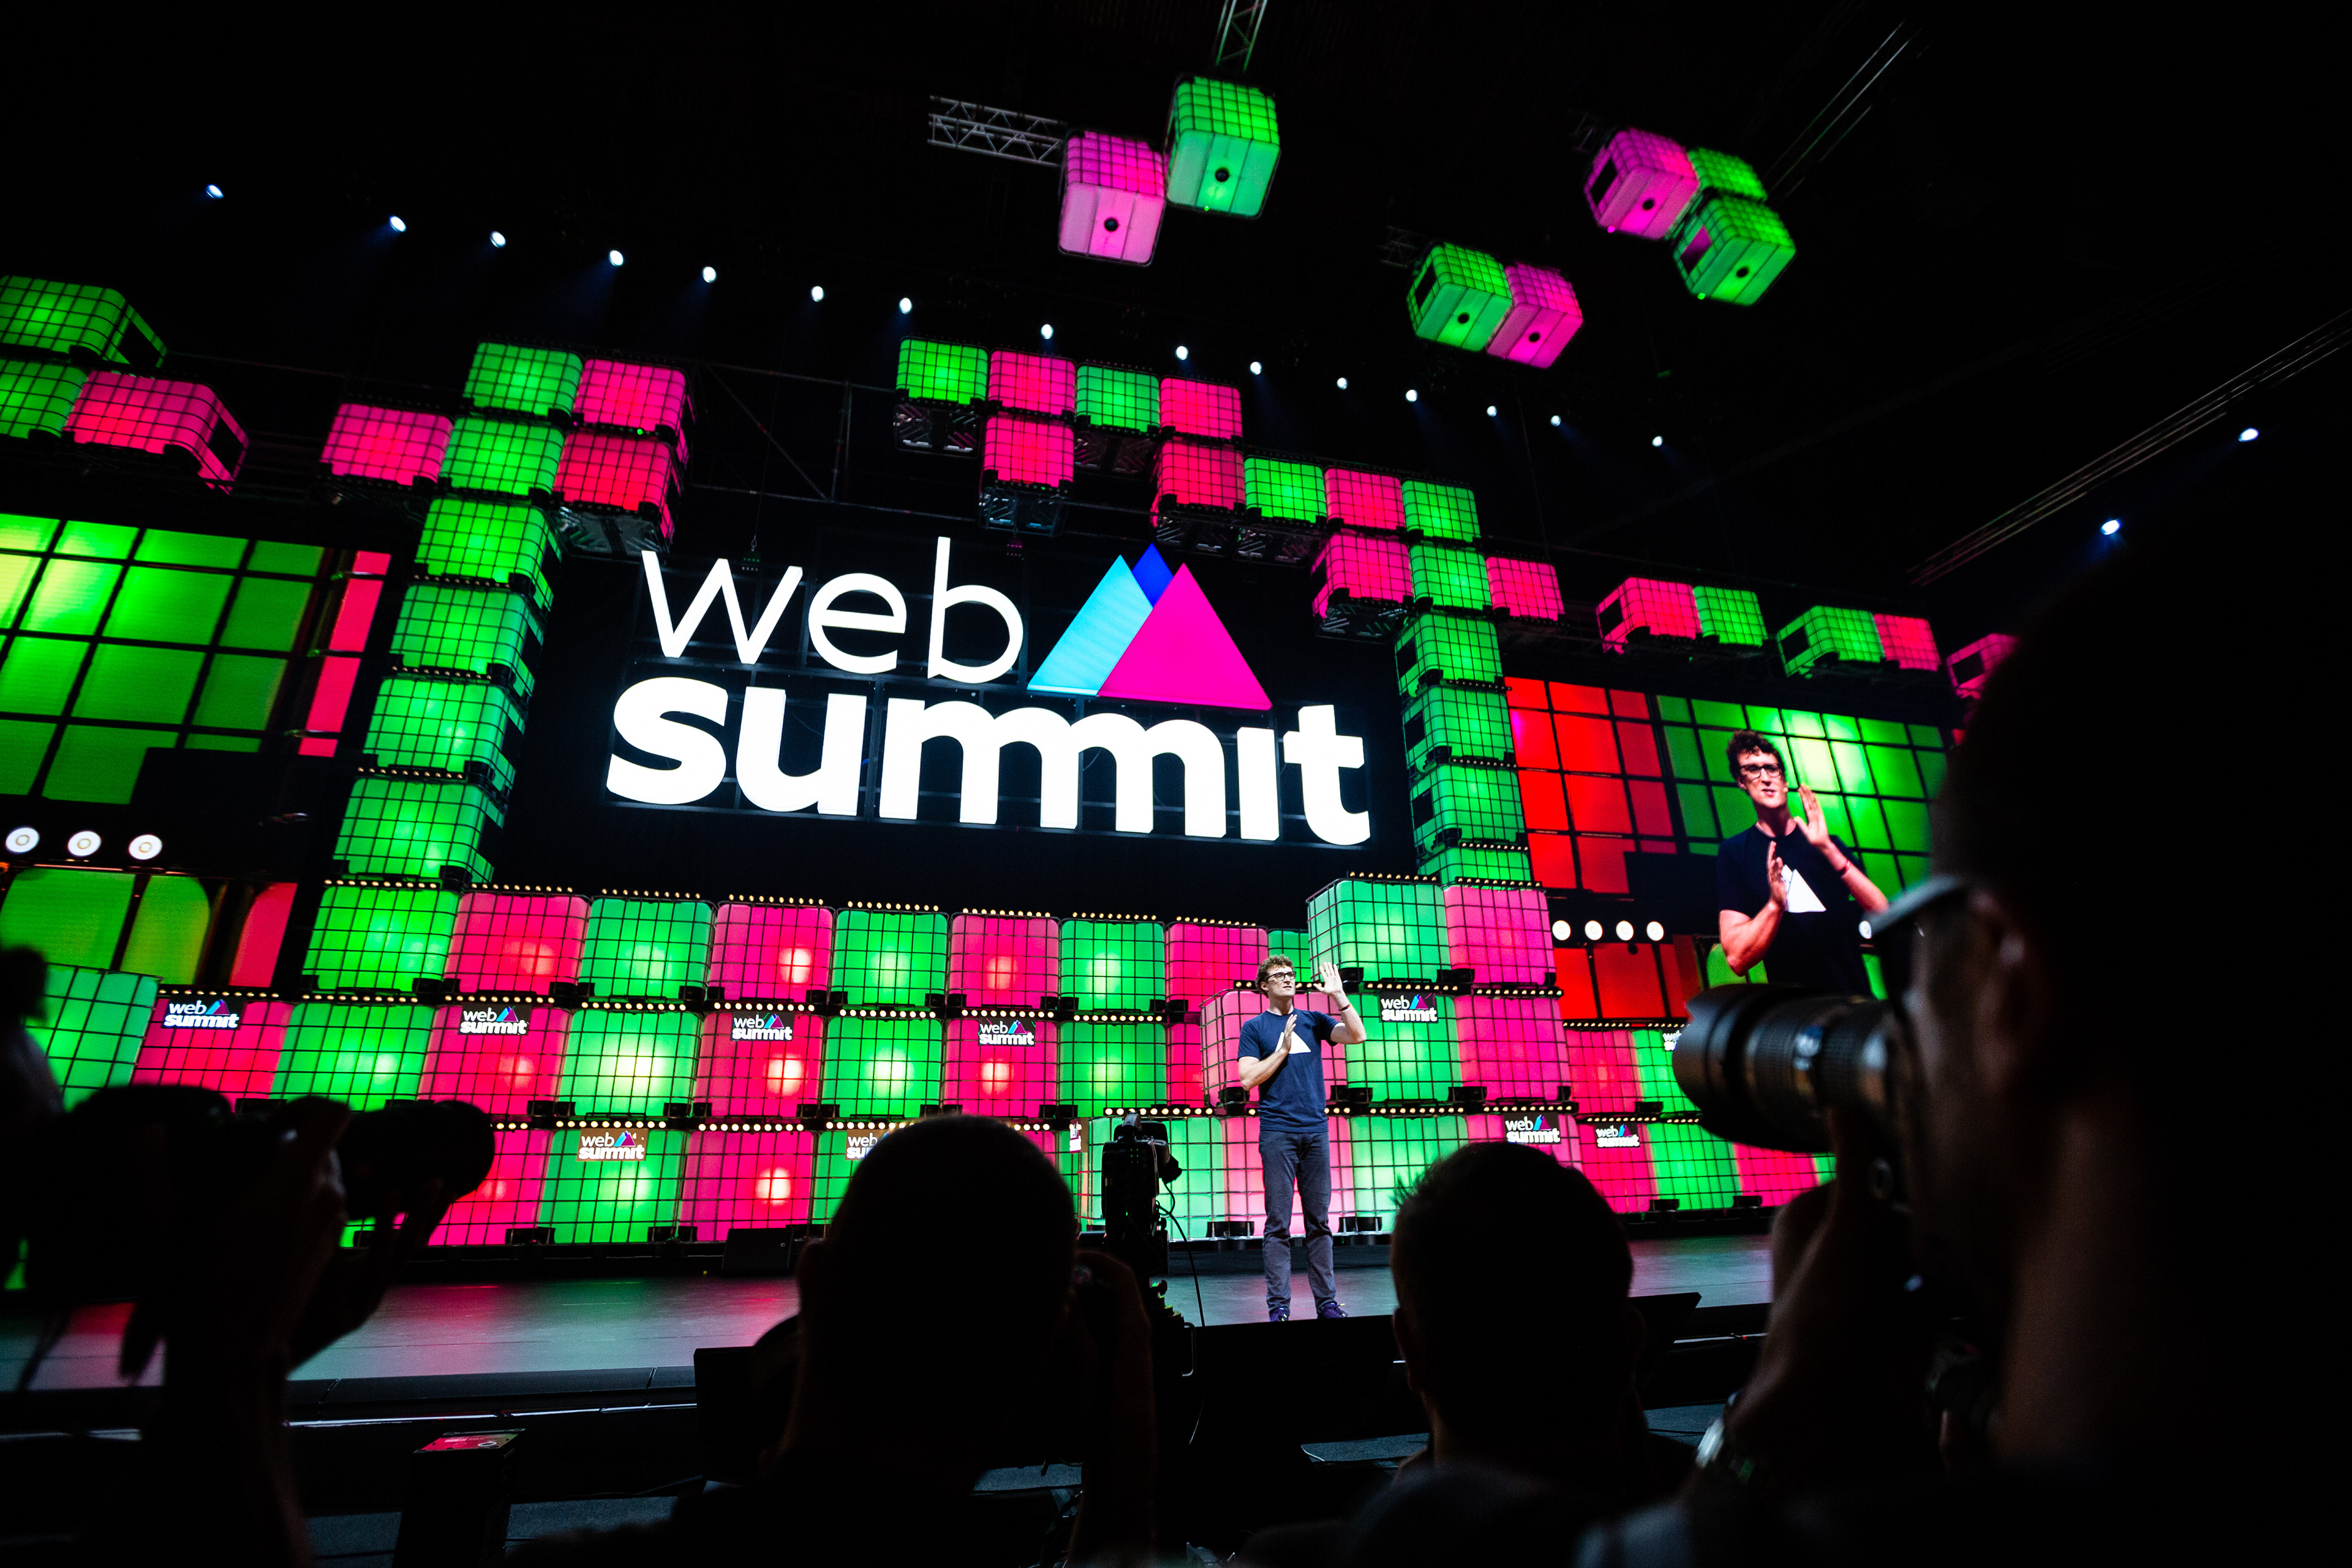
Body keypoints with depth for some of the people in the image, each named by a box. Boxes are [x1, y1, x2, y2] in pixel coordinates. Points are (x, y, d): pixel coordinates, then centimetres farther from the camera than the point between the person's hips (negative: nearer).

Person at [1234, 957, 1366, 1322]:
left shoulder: (1313, 1020, 12)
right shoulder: (1254, 1027, 4)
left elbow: (1357, 1036, 0)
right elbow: (1248, 1079, -4)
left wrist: (1338, 995, -6)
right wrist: (1282, 1050, -8)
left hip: (1316, 1131, 3)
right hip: (1277, 1132, -3)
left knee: (1320, 1221, 8)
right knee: (1278, 1223, -1)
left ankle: (1327, 1302, 15)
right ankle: (1278, 1306, 5)